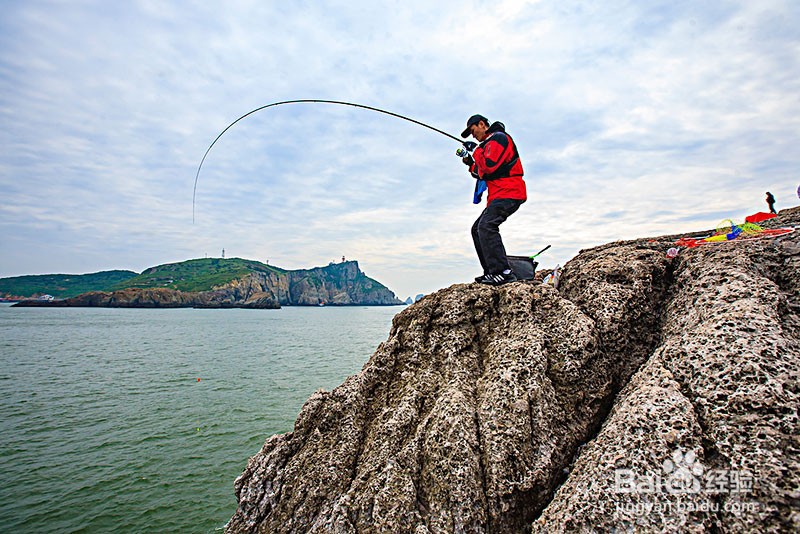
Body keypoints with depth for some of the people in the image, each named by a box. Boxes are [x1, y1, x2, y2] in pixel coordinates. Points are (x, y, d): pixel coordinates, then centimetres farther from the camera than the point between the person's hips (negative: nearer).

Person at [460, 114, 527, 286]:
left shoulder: (498, 138, -5)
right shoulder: (490, 143, 28)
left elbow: (490, 166, -19)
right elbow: (484, 173, 27)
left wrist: (476, 150, -4)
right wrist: (471, 163, 13)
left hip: (508, 193, -11)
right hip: (499, 195, 11)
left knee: (486, 226, -26)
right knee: (477, 229, 9)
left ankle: (503, 272, -30)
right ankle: (492, 272, 7)